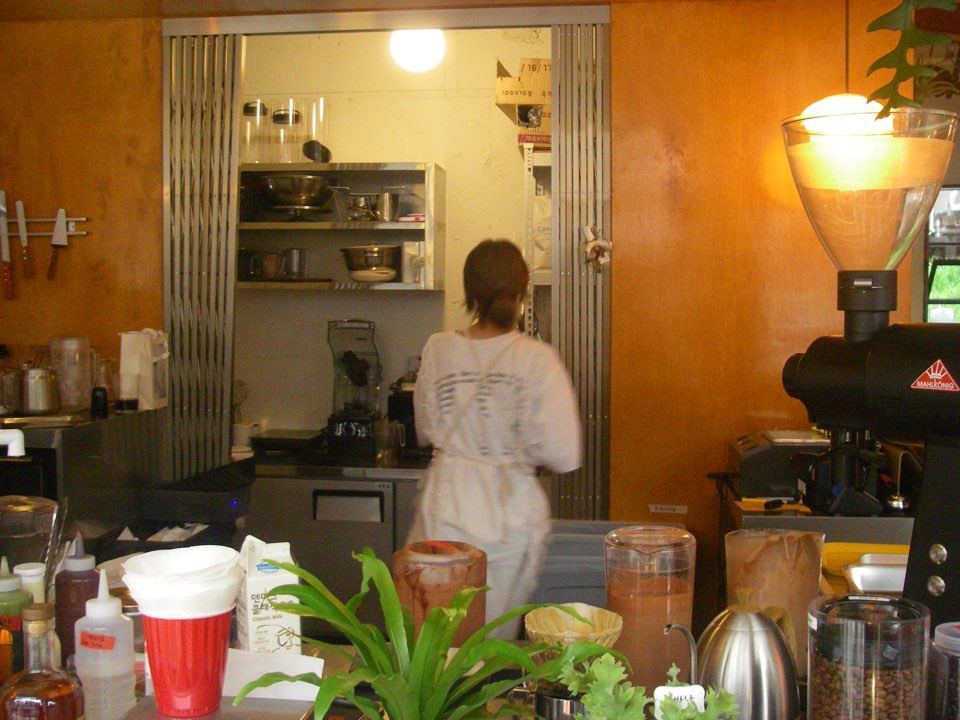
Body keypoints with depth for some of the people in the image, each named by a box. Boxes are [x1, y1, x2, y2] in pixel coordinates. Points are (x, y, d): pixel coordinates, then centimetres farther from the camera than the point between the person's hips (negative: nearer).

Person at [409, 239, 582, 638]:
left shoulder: (438, 349, -4)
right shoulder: (537, 358, -12)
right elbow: (561, 455, -14)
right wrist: (518, 448, 5)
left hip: (445, 512, 1)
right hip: (510, 514, -1)